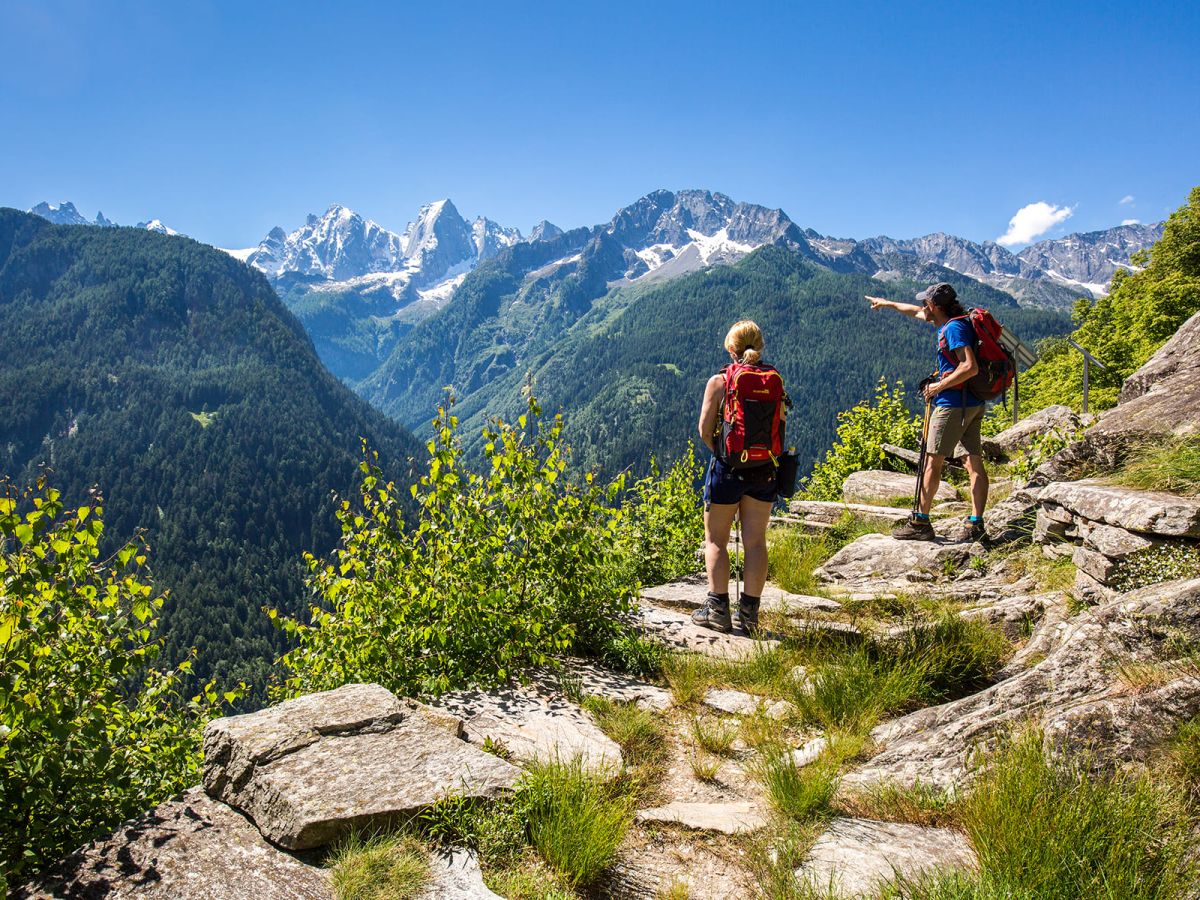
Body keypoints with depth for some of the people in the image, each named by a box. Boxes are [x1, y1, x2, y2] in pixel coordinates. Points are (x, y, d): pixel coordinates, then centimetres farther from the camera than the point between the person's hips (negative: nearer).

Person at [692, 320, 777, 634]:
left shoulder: (719, 381, -8)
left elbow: (705, 430, -8)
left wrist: (719, 452, 7)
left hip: (727, 468, -3)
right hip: (763, 470, 3)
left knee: (716, 540, 9)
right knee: (755, 541, 9)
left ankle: (718, 609, 8)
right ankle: (750, 612, 13)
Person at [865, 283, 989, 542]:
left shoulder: (954, 328, -14)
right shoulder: (949, 323, 15)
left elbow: (970, 367, -24)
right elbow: (918, 313, 33)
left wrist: (939, 387, -15)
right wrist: (887, 304, 43)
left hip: (953, 403, -10)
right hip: (974, 404, 10)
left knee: (933, 461, -3)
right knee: (975, 463, 5)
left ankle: (920, 523, 2)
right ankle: (976, 524, 7)